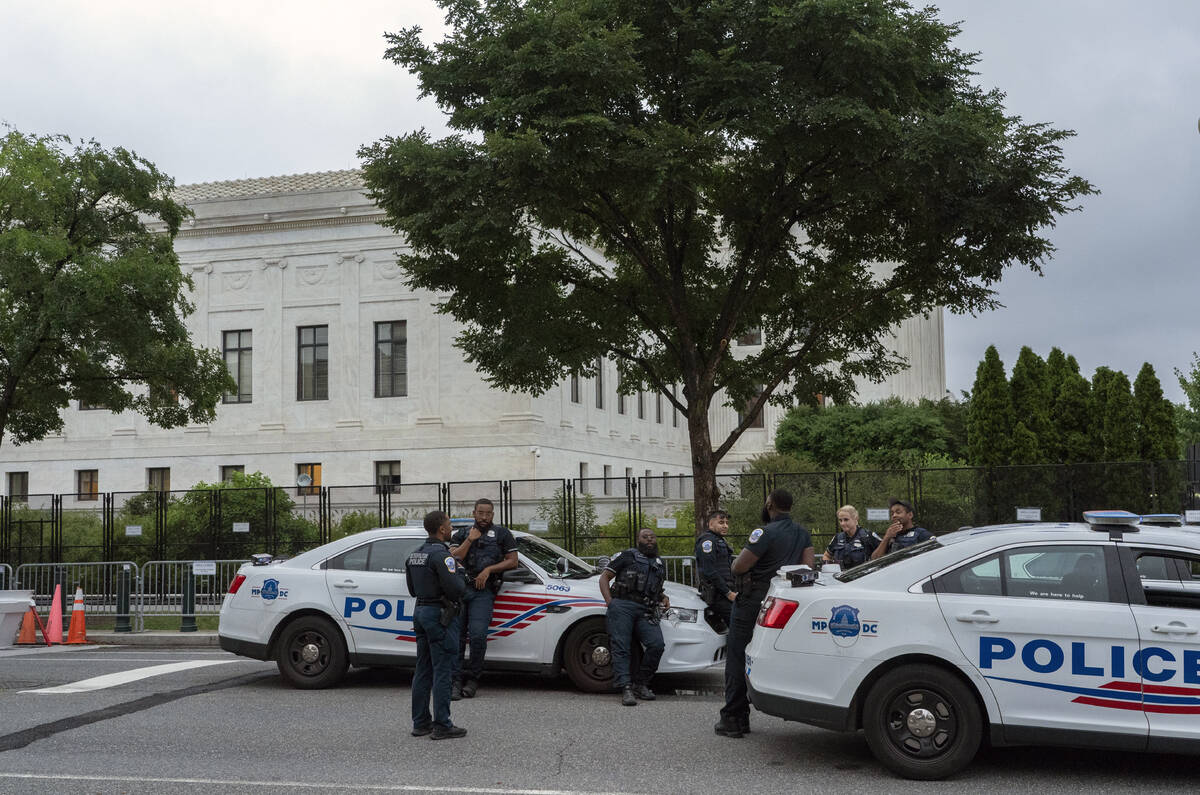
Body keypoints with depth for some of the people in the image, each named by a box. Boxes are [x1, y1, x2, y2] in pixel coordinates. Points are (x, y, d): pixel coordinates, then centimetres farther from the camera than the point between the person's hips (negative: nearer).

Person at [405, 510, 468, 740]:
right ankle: (442, 726, -2)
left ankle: (420, 723, 18)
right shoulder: (441, 555, -17)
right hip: (440, 616, -9)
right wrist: (461, 578, -4)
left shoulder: (415, 555, 12)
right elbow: (455, 589, -24)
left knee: (423, 671, 13)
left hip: (421, 611, 9)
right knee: (442, 671, -5)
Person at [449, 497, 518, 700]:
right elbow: (454, 558, 5)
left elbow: (512, 561, 7)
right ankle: (456, 681, 1)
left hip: (483, 592, -2)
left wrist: (488, 570, -3)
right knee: (456, 636, -3)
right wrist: (470, 540, -2)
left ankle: (473, 679, -1)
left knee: (477, 635, -16)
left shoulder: (502, 533, 13)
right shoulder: (462, 534, 19)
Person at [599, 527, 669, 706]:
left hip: (646, 611, 4)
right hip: (622, 606, -4)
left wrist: (663, 597, 15)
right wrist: (610, 602, -4)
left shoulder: (660, 565, 27)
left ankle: (640, 683, -3)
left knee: (657, 644, -17)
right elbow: (604, 577, 9)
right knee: (621, 648, -14)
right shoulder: (626, 556, 11)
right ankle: (626, 689, -18)